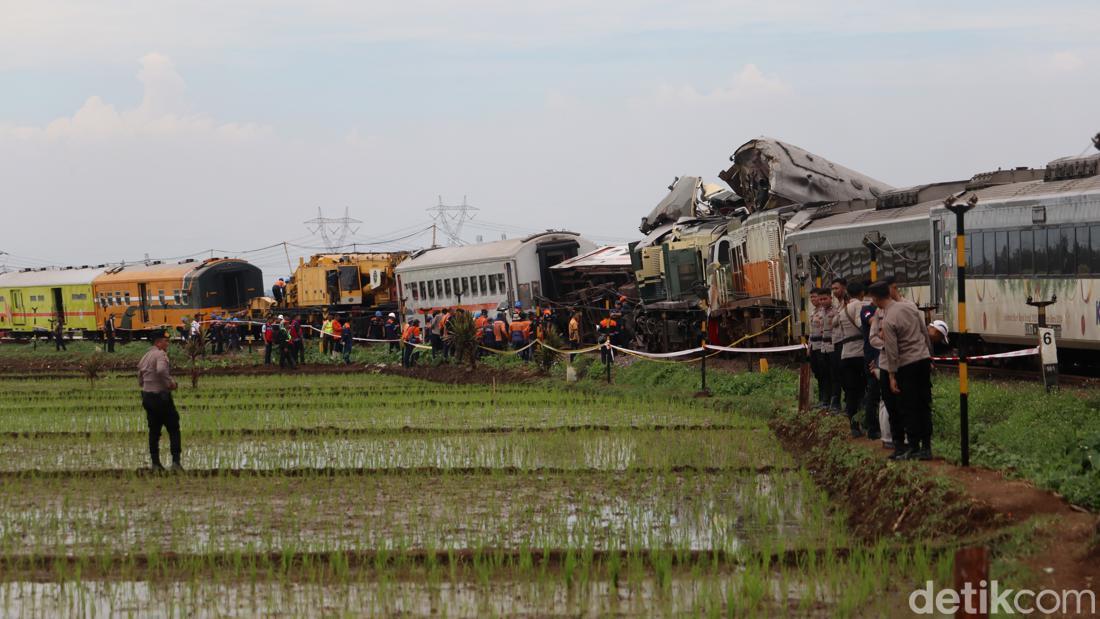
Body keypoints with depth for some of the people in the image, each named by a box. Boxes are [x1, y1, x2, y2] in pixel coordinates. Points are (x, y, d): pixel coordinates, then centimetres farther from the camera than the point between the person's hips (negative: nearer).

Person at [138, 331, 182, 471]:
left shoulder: (145, 356, 15)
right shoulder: (160, 354, -13)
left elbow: (140, 380, 19)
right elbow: (161, 370, -32)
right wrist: (170, 382, -20)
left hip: (147, 395, 8)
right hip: (161, 396, -8)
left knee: (154, 432, 12)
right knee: (173, 429, -1)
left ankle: (155, 463, 12)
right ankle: (176, 461, -8)